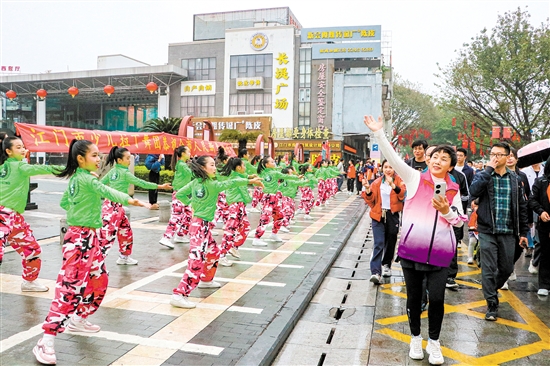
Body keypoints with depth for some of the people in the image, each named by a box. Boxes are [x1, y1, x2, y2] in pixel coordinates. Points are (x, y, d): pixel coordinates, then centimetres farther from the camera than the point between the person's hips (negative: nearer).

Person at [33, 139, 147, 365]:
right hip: (79, 238, -10)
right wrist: (128, 200, -49)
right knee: (70, 287, -12)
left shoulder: (76, 179, 13)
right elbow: (105, 191, -34)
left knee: (99, 280, 18)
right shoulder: (85, 179, -15)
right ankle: (46, 343, -9)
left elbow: (64, 203, 24)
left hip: (89, 237, 10)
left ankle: (78, 320, 35)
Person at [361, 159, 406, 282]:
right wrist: (368, 189, -15)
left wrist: (392, 185, -31)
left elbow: (403, 195, -17)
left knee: (390, 243, 13)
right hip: (378, 216, 0)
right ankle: (375, 272, -16)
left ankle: (386, 265, 36)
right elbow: (370, 200, 2)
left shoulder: (399, 181, 2)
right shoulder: (377, 183, 7)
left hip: (392, 216, 0)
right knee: (379, 244, -11)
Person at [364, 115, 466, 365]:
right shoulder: (415, 178, 1)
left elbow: (459, 221, 11)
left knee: (437, 298, 1)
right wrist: (378, 133, -18)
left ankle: (434, 342, 24)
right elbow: (393, 158, -9)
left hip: (439, 252, 1)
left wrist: (446, 210, -10)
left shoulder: (453, 190, 9)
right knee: (414, 297, 10)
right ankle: (415, 338, 31)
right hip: (411, 249, -1)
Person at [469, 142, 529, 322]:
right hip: (487, 231, -3)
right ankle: (492, 305, 11)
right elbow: (474, 191, -22)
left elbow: (522, 206, 11)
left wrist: (523, 232, 9)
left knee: (507, 268, 12)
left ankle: (493, 289, 39)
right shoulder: (482, 175, 0)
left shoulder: (514, 179, 8)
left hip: (508, 232, 3)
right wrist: (489, 170, -19)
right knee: (489, 269, -1)